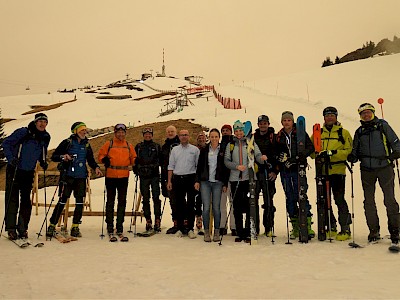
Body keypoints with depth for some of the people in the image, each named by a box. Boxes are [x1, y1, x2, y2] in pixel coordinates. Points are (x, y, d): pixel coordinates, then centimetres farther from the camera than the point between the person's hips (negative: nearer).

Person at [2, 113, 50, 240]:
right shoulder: (23, 132, -14)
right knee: (12, 199, -2)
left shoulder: (46, 137, 2)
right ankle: (11, 228, 7)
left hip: (29, 172, 5)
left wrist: (43, 162, 4)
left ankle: (23, 228, 17)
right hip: (14, 170, -4)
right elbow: (6, 143, -9)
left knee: (26, 201, 8)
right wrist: (11, 158, -20)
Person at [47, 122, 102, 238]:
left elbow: (91, 160, 20)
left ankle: (75, 227, 9)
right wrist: (62, 157, -19)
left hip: (81, 177, 4)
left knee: (80, 202, 1)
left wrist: (96, 167, 2)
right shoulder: (67, 143, 0)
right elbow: (54, 156, 1)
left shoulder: (86, 145, 13)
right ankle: (52, 226, 8)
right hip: (68, 176, -4)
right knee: (62, 201, -4)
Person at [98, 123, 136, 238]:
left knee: (122, 202, 7)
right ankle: (109, 226, 13)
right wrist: (104, 159, -14)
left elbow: (133, 159, 18)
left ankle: (120, 226, 15)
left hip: (124, 177, 3)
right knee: (110, 201, 4)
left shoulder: (129, 145, 12)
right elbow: (100, 155, 6)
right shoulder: (108, 144, 4)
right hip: (110, 176, -2)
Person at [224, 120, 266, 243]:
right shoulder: (230, 145, 11)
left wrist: (262, 158, -27)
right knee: (237, 207, 4)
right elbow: (226, 161, 5)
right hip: (235, 179, 2)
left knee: (250, 206, -3)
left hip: (249, 178, -1)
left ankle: (248, 233, 5)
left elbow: (258, 156, -4)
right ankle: (240, 233, 14)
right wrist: (237, 166, -11)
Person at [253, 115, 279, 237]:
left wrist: (275, 171, -8)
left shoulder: (273, 137, 5)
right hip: (255, 172, 3)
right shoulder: (253, 137, 13)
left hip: (268, 173, -2)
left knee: (268, 201, -1)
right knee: (253, 200, 1)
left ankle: (269, 228, 10)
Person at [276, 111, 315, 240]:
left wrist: (297, 158, -15)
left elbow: (310, 147, -4)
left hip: (298, 169, -3)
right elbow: (275, 153, 21)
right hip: (284, 171, 3)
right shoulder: (279, 136, 14)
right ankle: (295, 227, 12)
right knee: (290, 198, 5)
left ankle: (307, 225, -4)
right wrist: (279, 157, 1)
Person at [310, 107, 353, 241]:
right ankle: (331, 227, 22)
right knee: (324, 200, 8)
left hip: (338, 170, -4)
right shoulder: (318, 133, 14)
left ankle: (345, 229, 3)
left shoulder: (343, 132, 5)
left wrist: (334, 152, -18)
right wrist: (317, 155, -8)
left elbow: (349, 150, -3)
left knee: (339, 199, -6)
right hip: (322, 171, 4)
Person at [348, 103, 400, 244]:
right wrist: (352, 157, -2)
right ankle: (374, 231, 14)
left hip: (384, 168, -3)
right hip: (367, 170, 3)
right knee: (369, 201, 4)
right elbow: (356, 151, 18)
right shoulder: (359, 132, 15)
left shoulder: (382, 125, 7)